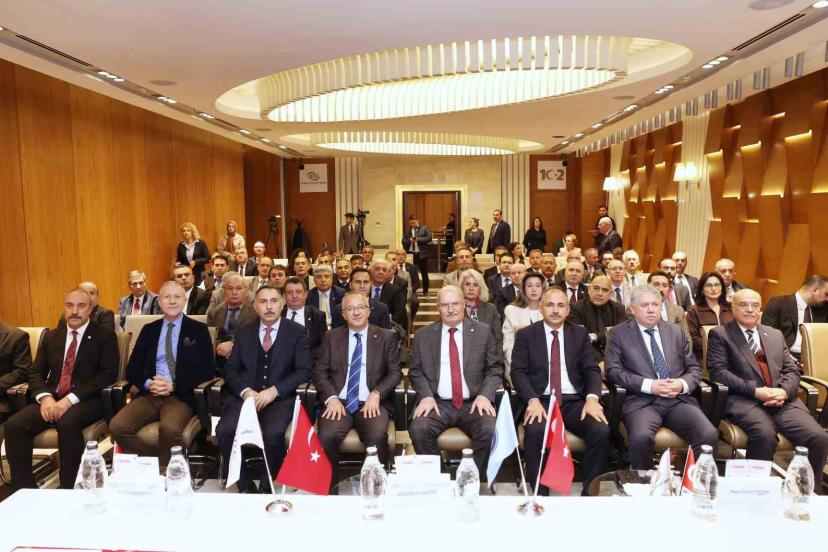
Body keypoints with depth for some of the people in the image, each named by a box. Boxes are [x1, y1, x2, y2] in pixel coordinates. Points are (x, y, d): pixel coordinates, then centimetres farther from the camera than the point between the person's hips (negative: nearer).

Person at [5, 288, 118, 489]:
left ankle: (68, 490, -22)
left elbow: (109, 374, -7)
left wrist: (71, 399, -18)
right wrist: (44, 397, -9)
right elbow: (35, 372, 14)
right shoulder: (51, 336, 19)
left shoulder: (105, 336, 3)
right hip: (51, 399, 5)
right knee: (14, 425, -21)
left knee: (68, 422, -35)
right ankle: (25, 490, -11)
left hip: (87, 400, -5)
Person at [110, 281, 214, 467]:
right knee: (117, 426, -23)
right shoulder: (148, 330, 17)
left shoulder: (198, 330, 7)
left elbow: (208, 370, 0)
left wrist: (174, 385, -12)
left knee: (169, 429, -34)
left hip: (181, 396, -4)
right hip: (149, 394, 4)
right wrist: (148, 383, -8)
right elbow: (132, 369, 14)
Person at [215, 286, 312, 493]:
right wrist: (245, 391, -9)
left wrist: (274, 391, -14)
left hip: (280, 398, -3)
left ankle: (266, 487, -6)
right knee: (224, 430, -25)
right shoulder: (244, 332, 15)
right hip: (245, 396, 3)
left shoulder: (297, 332, 6)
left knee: (273, 433, -32)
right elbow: (230, 369, 11)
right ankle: (244, 486, -5)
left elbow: (304, 371, -2)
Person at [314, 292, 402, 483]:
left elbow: (395, 372, 6)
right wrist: (331, 398, -9)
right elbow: (319, 372, 8)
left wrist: (376, 394, -11)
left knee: (377, 437, -30)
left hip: (372, 403, -1)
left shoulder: (386, 337, 10)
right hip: (338, 402, 1)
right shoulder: (331, 337, 13)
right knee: (326, 437, -27)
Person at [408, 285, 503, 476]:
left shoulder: (483, 331, 8)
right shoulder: (423, 335, 10)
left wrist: (484, 395, -9)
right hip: (437, 403, 1)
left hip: (474, 403, 0)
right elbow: (416, 371, 9)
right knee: (418, 429, -28)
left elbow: (495, 368, 8)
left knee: (490, 431, -29)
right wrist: (426, 396, -10)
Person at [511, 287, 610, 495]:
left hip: (574, 402, 2)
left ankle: (590, 493, -7)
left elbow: (592, 369, 7)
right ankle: (539, 494, -16)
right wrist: (533, 400, -19)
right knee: (535, 432, -33)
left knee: (601, 431, -25)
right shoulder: (526, 335, 7)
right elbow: (518, 372, -1)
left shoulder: (580, 334, 14)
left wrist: (592, 397, -14)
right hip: (540, 401, -2)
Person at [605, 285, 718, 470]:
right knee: (641, 437, -32)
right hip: (641, 400, -3)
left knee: (709, 435, -23)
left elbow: (694, 368, 19)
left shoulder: (675, 331, 19)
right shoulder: (619, 333, 7)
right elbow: (613, 370, -3)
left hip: (679, 399, 4)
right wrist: (649, 385, -13)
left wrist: (683, 384, -4)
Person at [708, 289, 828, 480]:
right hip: (744, 400, -5)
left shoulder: (775, 334, 23)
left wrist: (784, 391, -5)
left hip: (783, 400, 5)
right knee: (765, 435, -34)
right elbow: (718, 371, -6)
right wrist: (756, 391, -15)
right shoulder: (720, 334, 6)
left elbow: (792, 370, 17)